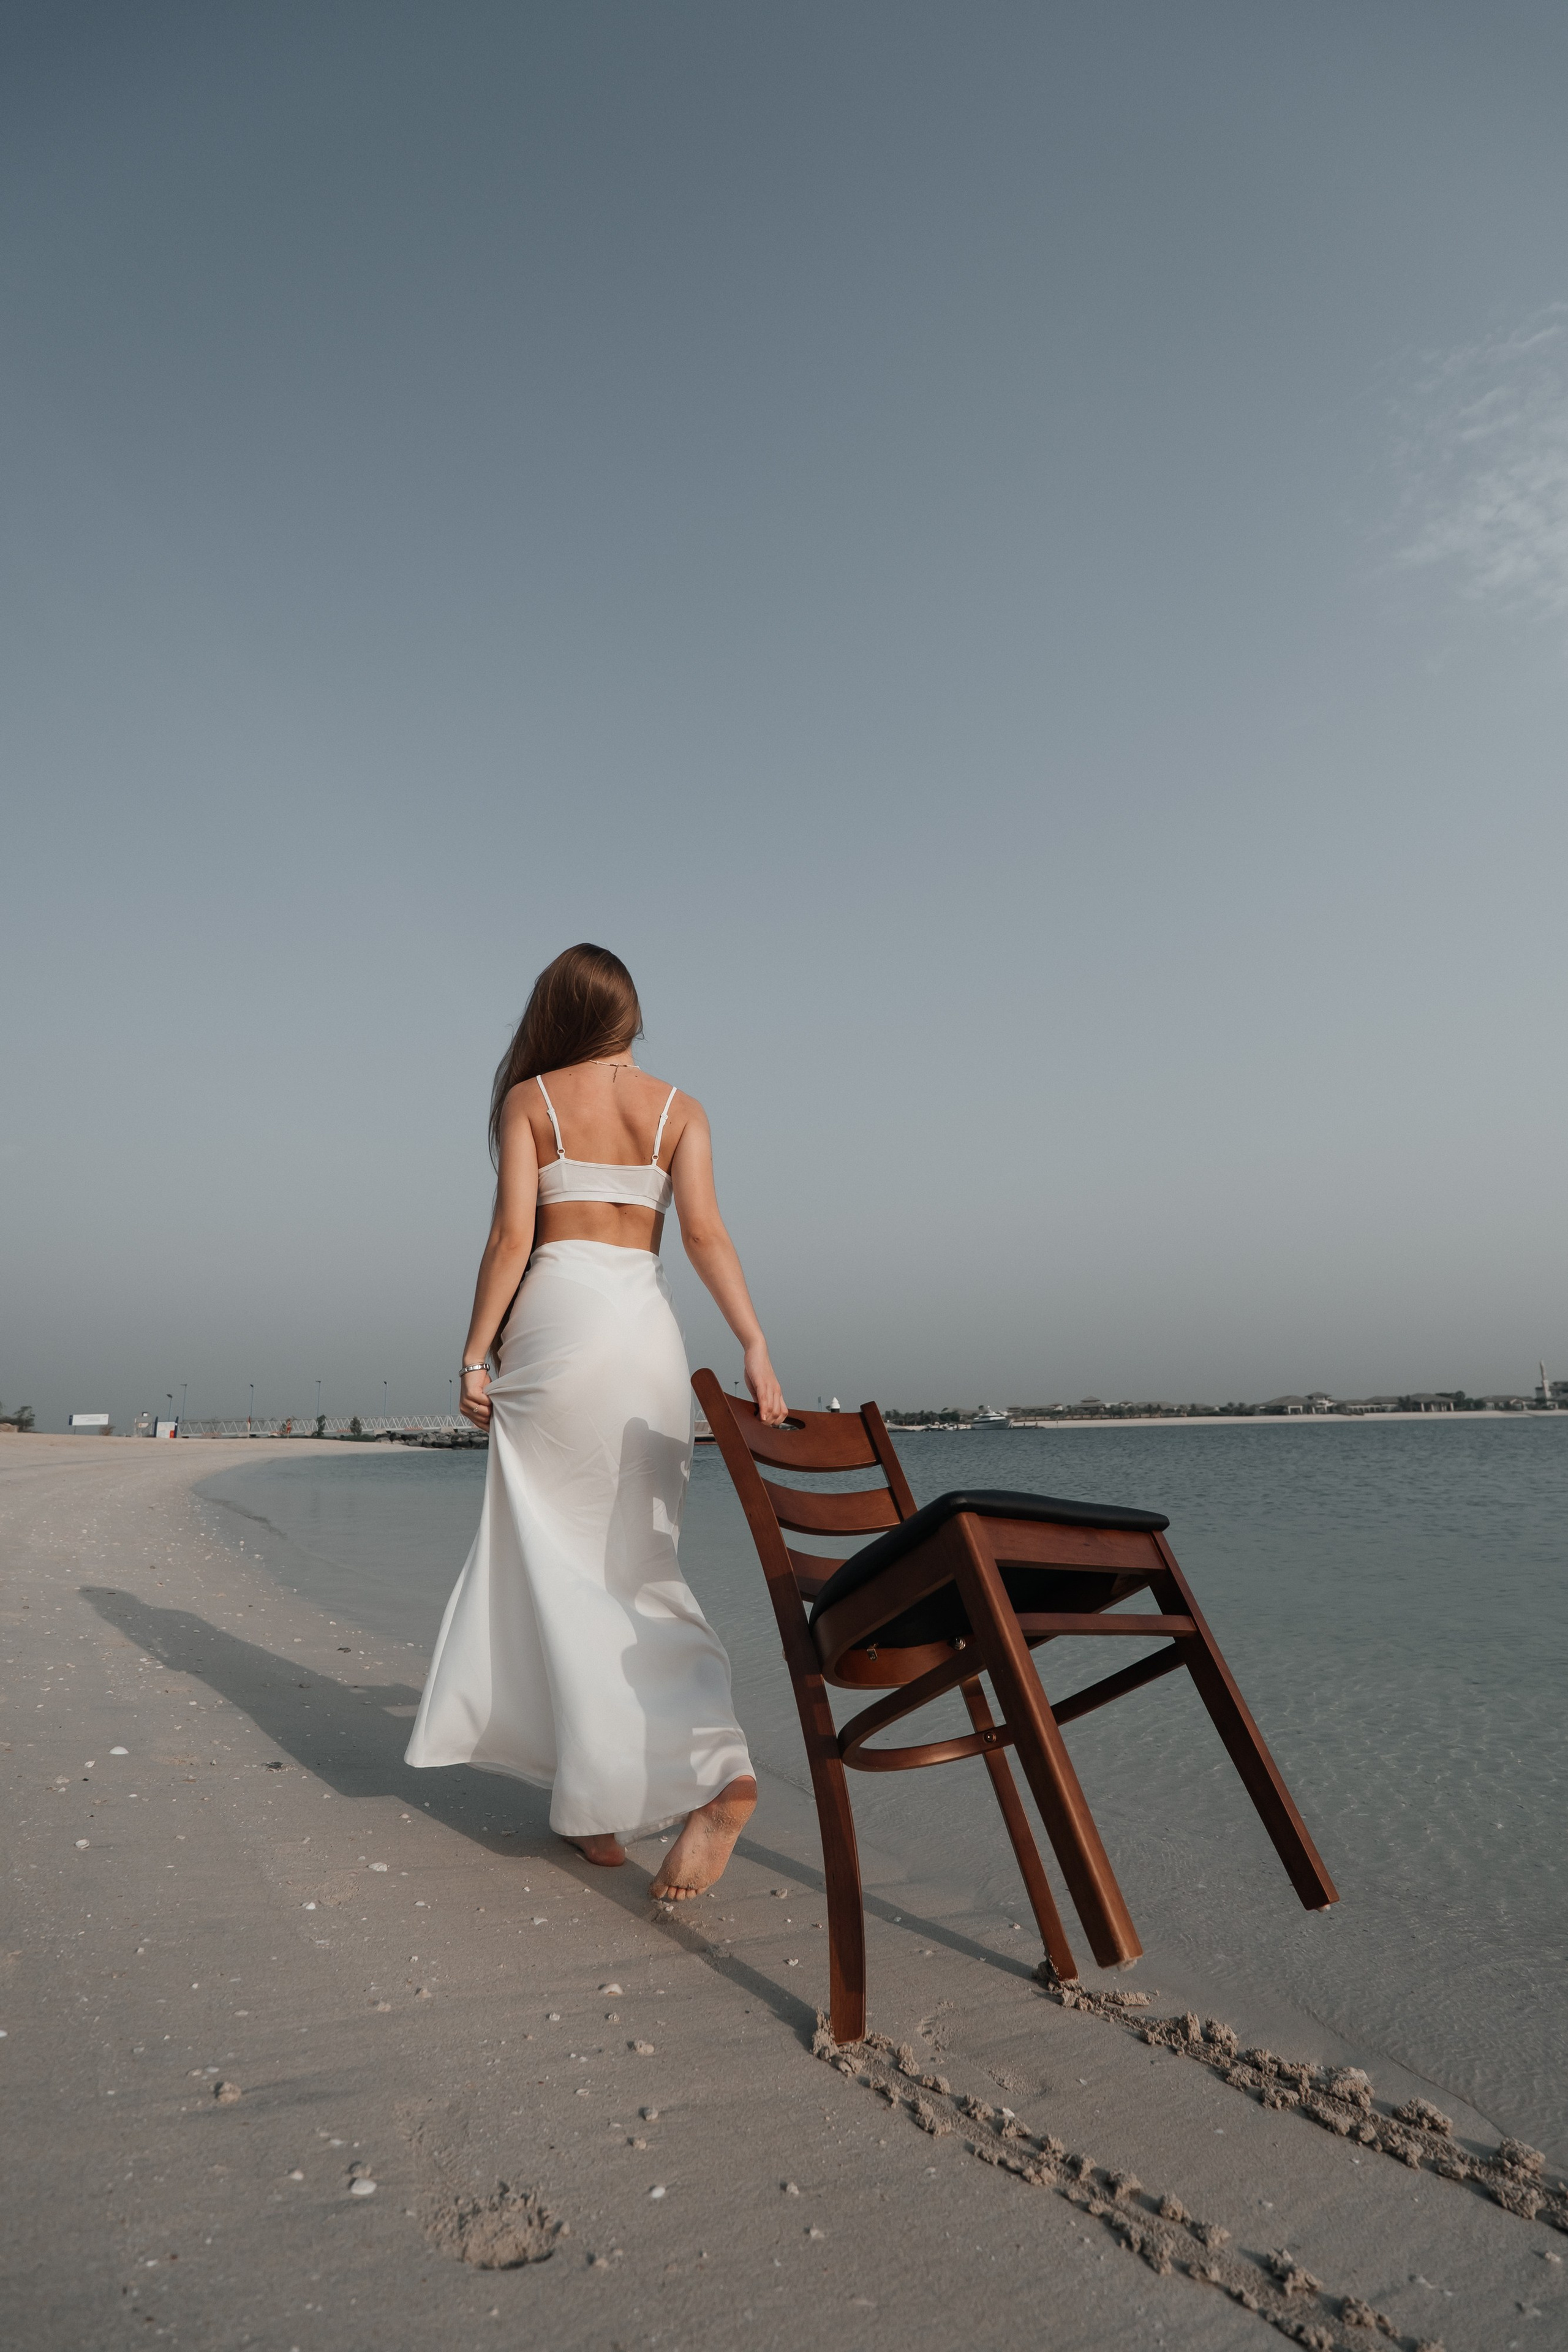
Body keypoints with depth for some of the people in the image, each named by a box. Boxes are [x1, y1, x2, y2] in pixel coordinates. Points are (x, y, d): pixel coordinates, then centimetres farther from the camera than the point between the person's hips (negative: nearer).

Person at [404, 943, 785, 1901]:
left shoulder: (529, 1098, 6)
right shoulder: (679, 1108, 10)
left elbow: (512, 1236, -2)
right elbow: (705, 1231, -3)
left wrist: (476, 1355, 2)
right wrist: (756, 1348, -8)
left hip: (559, 1315, -3)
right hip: (649, 1326, 3)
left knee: (563, 1560, 4)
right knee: (637, 1563, 12)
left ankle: (603, 1800, 7)